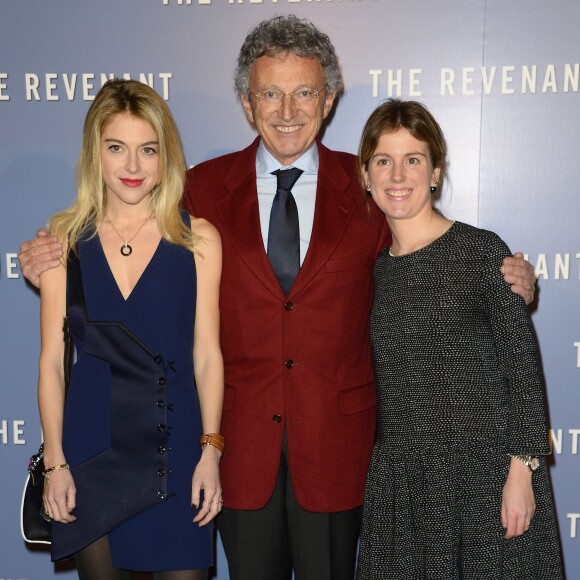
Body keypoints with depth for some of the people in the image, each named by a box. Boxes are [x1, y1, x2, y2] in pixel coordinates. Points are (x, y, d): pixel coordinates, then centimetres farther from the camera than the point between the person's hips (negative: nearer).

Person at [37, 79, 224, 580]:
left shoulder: (198, 238, -1)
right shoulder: (64, 237, 1)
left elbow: (207, 353, 0)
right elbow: (52, 358, 2)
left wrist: (211, 450, -4)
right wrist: (54, 461, 0)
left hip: (175, 443, -1)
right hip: (90, 444, 1)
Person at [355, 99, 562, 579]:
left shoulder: (482, 251, -6)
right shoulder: (376, 269, 8)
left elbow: (522, 364, -7)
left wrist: (522, 468, -12)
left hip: (485, 473, -4)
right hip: (397, 480, 4)